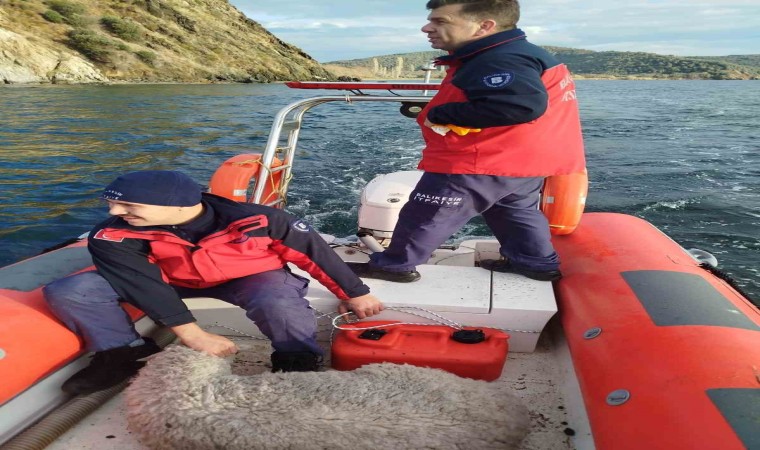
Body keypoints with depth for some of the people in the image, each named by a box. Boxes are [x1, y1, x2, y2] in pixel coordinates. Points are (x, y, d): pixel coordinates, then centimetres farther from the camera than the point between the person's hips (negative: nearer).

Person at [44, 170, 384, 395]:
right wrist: (192, 334, -27)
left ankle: (300, 363, -13)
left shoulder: (252, 219, -30)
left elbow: (314, 249, -18)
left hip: (253, 277, -2)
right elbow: (143, 283, -19)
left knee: (278, 303, -40)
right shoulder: (113, 237, -24)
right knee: (67, 292, -14)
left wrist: (355, 294, -7)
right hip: (176, 281, 3)